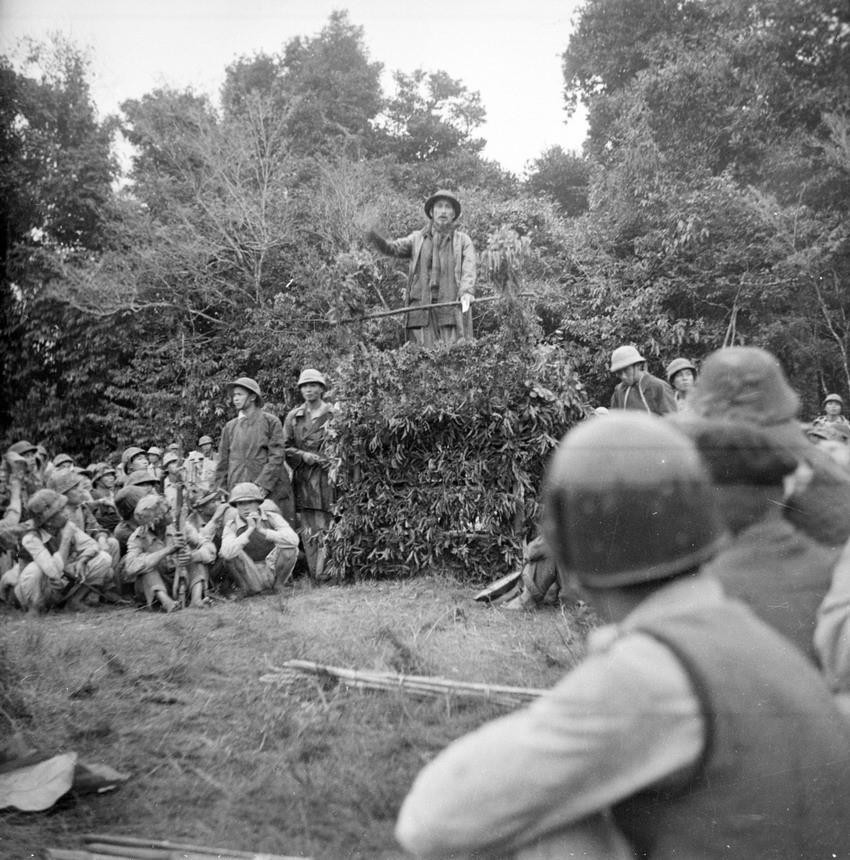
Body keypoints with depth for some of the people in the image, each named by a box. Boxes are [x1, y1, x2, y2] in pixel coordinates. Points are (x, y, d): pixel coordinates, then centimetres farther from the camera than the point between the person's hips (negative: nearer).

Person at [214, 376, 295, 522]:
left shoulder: (271, 422, 4)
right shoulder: (230, 427, 15)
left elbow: (277, 456, -4)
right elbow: (223, 464, 15)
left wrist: (263, 484, -14)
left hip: (269, 492, -2)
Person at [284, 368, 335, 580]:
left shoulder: (333, 414, 5)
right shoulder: (293, 416, 13)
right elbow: (284, 448, 11)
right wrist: (304, 455, -6)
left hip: (329, 475, -2)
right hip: (303, 479, 2)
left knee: (331, 528, -8)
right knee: (309, 530, 0)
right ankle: (317, 577, 5)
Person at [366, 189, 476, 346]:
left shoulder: (463, 240, 12)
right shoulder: (417, 239, 18)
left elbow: (468, 269, -3)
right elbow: (393, 248, 4)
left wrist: (467, 292, -24)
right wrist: (377, 239, -18)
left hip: (452, 307, -1)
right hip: (421, 307, 1)